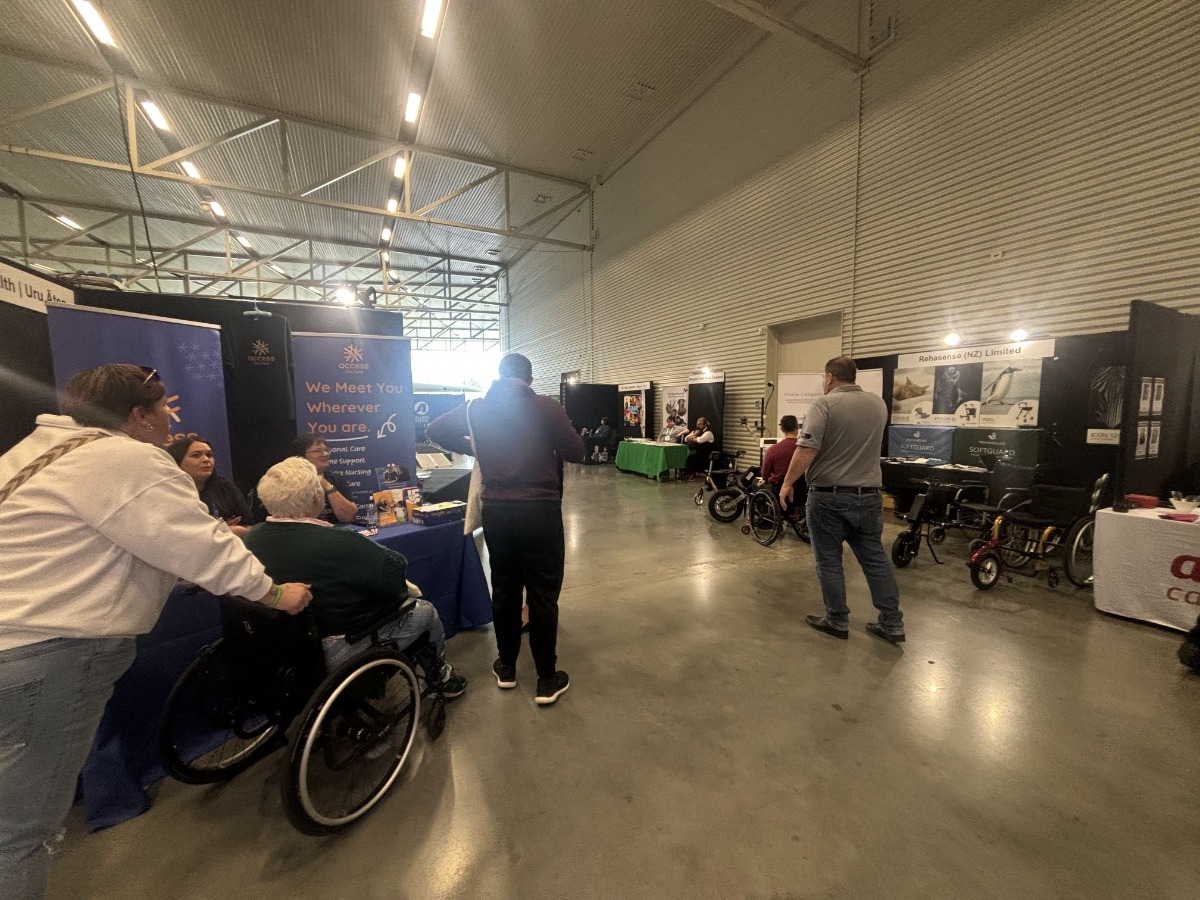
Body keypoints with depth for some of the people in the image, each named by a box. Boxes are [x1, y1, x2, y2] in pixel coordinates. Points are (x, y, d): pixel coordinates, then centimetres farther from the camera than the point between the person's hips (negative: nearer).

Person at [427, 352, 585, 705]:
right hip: (540, 510, -4)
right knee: (543, 593, 6)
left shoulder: (477, 409, 4)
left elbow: (435, 429, 12)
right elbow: (577, 453, -5)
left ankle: (506, 667, 33)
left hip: (496, 511, 4)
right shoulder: (546, 407, -7)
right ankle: (547, 680, 17)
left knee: (504, 588, 18)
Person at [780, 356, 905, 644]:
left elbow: (807, 449, -21)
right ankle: (892, 623, 22)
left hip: (829, 496, -6)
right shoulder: (879, 404, 9)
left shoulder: (824, 404, -12)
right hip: (868, 495, 6)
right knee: (876, 558, 15)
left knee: (829, 561, 7)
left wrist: (787, 483, -14)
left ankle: (837, 621, 18)